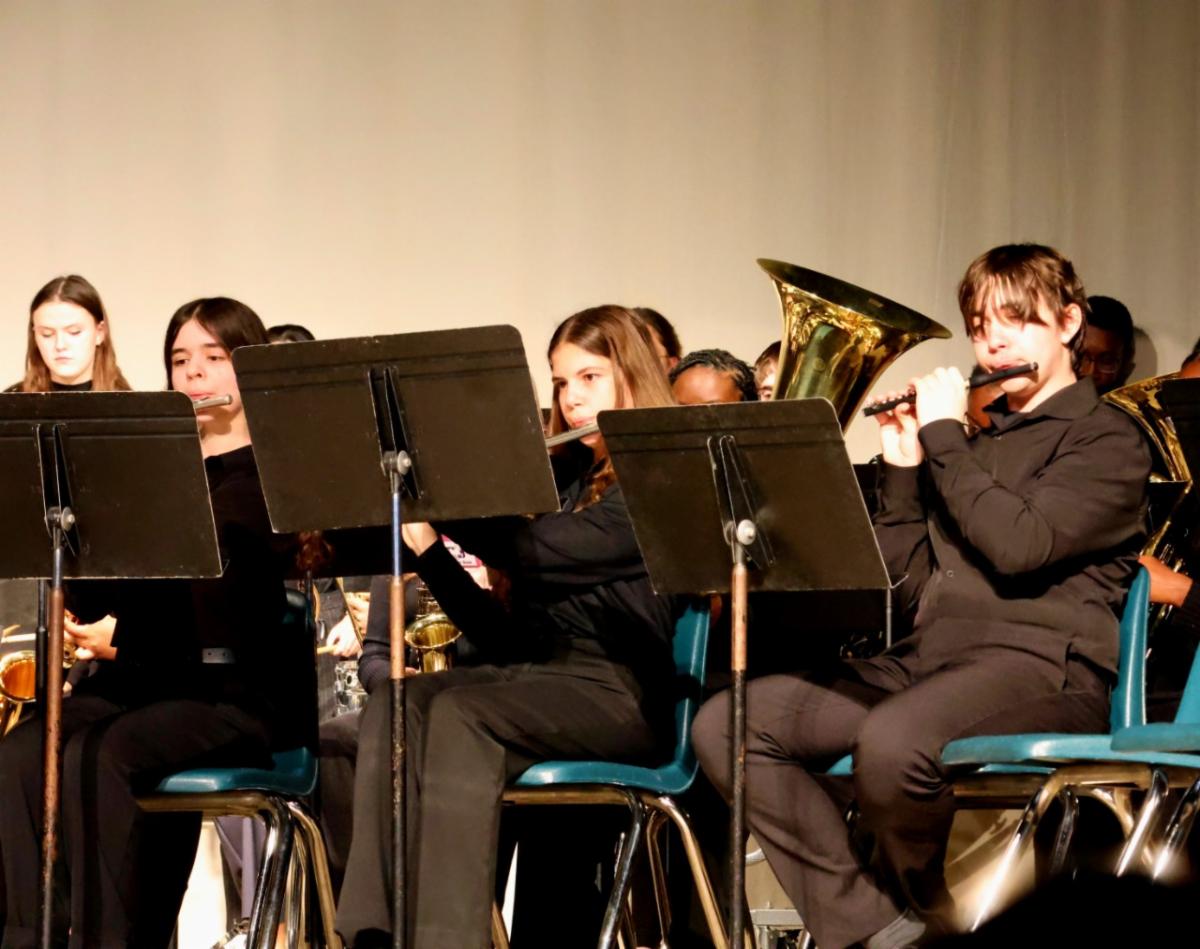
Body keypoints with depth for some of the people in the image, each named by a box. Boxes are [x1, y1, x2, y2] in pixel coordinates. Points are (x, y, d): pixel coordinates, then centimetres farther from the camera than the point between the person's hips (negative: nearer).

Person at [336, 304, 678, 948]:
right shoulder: (565, 478, 23)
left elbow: (536, 550, -17)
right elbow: (504, 634, 18)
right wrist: (430, 549, 6)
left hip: (620, 692, -7)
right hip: (532, 674, 7)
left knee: (460, 710, -32)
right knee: (393, 700, -21)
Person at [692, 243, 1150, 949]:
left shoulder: (1105, 439, 4)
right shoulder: (976, 441, 27)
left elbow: (1018, 545, -15)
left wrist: (944, 435, -5)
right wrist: (902, 469, 13)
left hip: (1041, 665, -8)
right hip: (930, 655, 8)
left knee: (891, 743, -40)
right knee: (726, 725, -13)